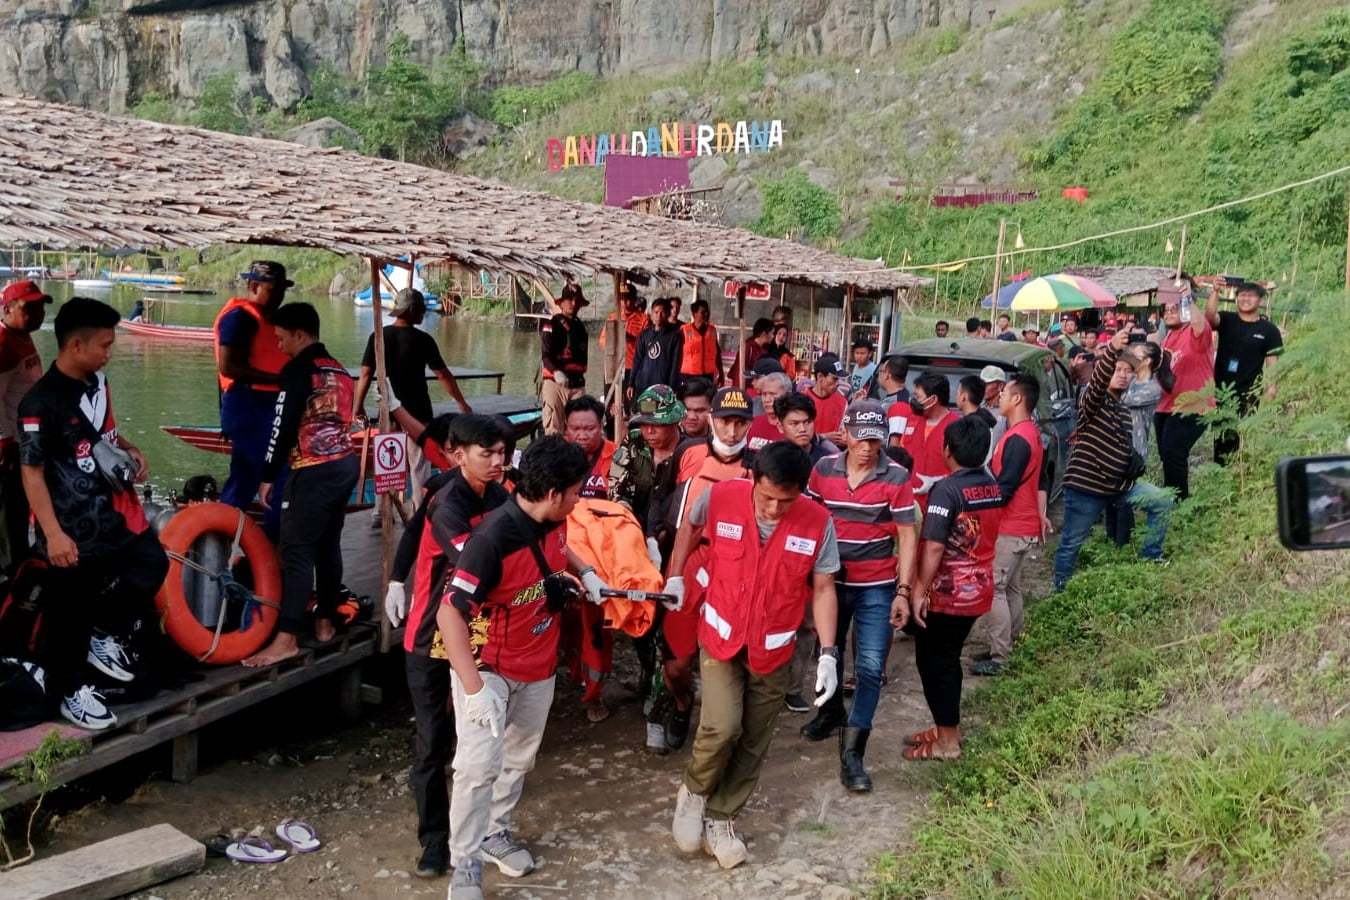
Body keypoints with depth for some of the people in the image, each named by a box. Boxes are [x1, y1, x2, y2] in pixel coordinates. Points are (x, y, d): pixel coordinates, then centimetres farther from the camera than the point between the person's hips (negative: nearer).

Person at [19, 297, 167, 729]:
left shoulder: (97, 382, 3)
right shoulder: (40, 401, -21)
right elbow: (31, 471, -19)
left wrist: (131, 452, 2)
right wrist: (53, 533, -23)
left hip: (118, 513, 7)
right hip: (75, 528, -7)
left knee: (152, 565, 15)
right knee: (71, 612, 6)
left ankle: (106, 634, 32)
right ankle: (70, 691, 23)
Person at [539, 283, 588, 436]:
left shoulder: (581, 326, 19)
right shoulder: (552, 325, -2)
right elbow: (546, 354, -14)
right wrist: (556, 372, -31)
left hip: (577, 384, 6)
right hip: (554, 382, -6)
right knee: (553, 429, -8)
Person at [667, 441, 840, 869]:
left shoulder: (818, 522, -16)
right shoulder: (720, 497, -17)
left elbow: (823, 589, -6)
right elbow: (690, 526, 7)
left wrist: (828, 654, -10)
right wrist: (675, 576, 6)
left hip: (773, 649, 2)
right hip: (721, 639, -1)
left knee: (753, 745, 9)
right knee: (723, 727, -17)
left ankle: (718, 818, 27)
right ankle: (693, 790, 13)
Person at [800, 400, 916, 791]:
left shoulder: (897, 477, -11)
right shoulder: (823, 469, -4)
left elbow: (907, 537, -8)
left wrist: (903, 591, -12)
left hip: (877, 587, -3)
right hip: (830, 580, 3)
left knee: (870, 668, -6)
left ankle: (851, 753, 1)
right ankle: (832, 710, 47)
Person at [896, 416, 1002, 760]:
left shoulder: (947, 489, -20)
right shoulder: (994, 487, 3)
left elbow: (934, 548, -25)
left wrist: (919, 592, -19)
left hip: (945, 592, -7)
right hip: (977, 590, 7)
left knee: (932, 661, 7)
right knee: (948, 658, 20)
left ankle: (947, 741, 14)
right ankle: (948, 727, 31)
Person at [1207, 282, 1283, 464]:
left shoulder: (1269, 330, 5)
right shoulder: (1226, 320, 6)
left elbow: (1272, 362, 2)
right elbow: (1209, 315, -16)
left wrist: (1271, 387, -10)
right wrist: (1215, 291, -28)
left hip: (1249, 394, -1)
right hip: (1222, 390, 1)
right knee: (1221, 437, 7)